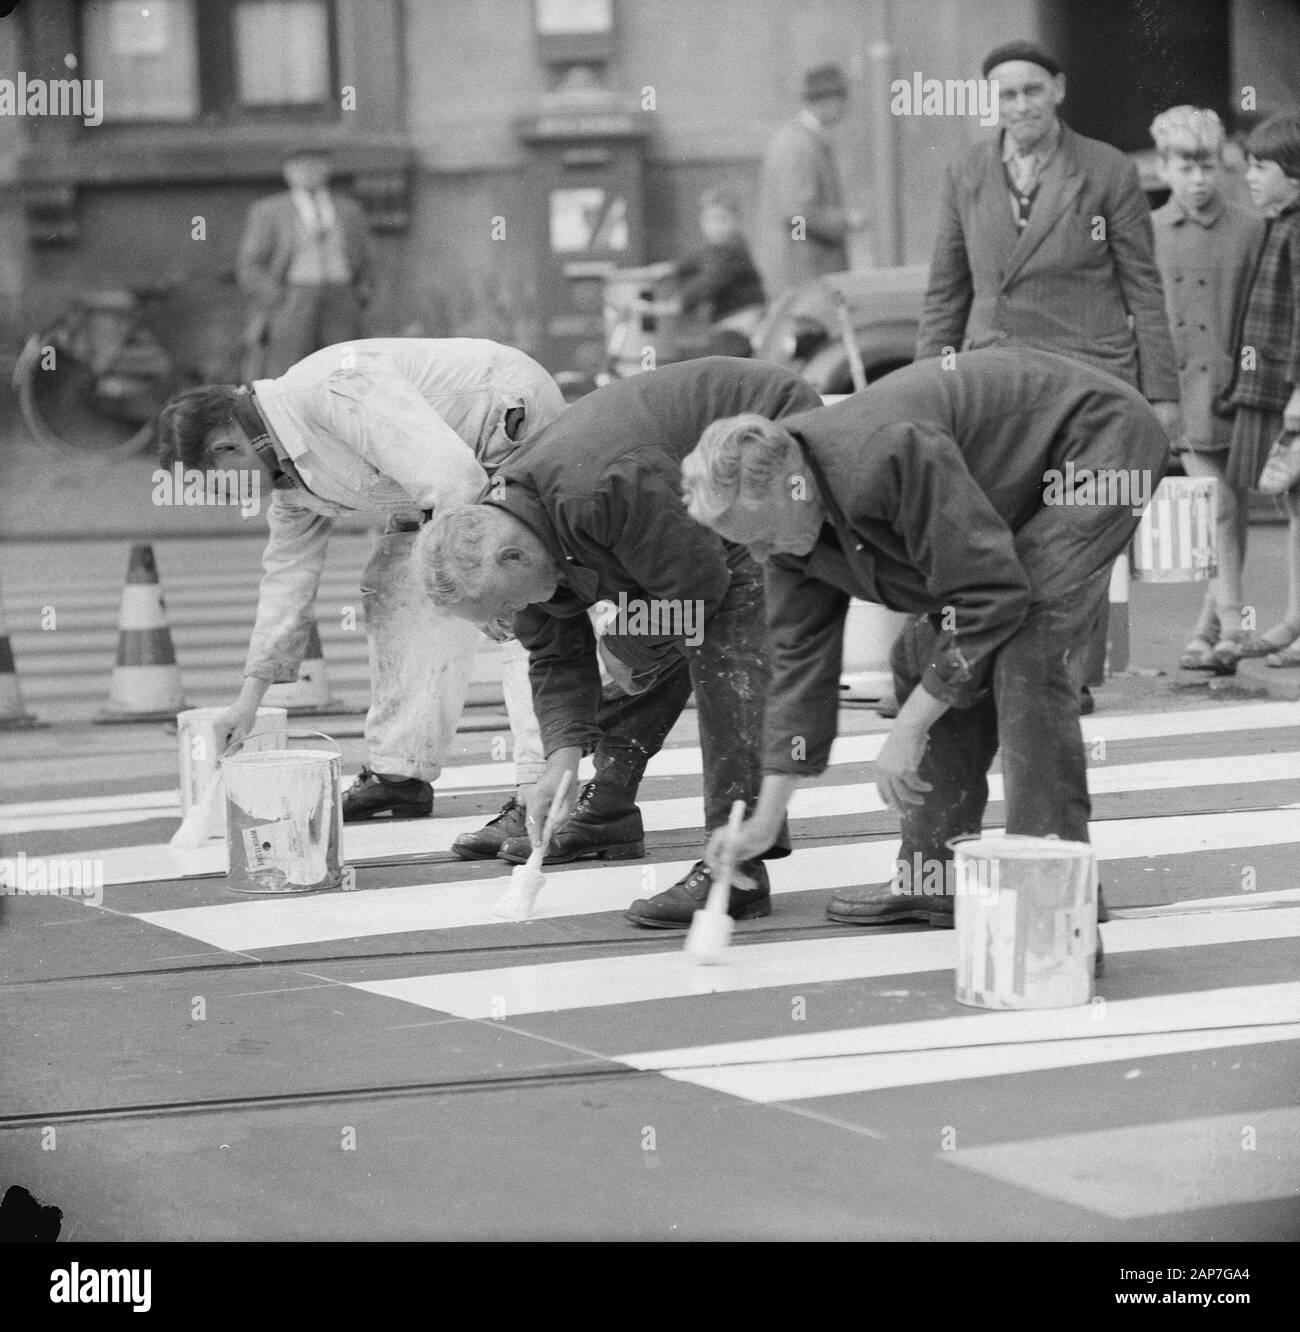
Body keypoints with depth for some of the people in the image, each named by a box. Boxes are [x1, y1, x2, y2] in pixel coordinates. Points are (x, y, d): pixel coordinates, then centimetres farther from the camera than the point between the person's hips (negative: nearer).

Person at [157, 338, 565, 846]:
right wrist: (250, 695, 11)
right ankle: (401, 771, 15)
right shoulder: (287, 469, 2)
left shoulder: (336, 391, -31)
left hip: (516, 433, -10)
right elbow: (287, 573, 12)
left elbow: (451, 473, -35)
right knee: (389, 588, 9)